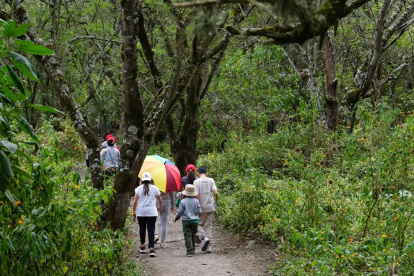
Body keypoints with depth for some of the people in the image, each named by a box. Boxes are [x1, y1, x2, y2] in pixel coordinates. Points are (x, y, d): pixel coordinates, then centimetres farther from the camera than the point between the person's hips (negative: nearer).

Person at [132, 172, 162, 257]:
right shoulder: (154, 188, 2)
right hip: (152, 213, -1)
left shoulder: (139, 189, 2)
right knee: (151, 230, -4)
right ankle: (151, 249, -14)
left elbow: (135, 202, -2)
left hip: (141, 213, 1)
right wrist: (159, 208, 31)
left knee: (142, 229, 17)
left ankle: (142, 247, 28)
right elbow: (160, 201, 11)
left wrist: (134, 213, 5)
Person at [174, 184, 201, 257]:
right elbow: (199, 211, 0)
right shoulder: (196, 201, -2)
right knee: (193, 235, 17)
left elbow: (180, 212, -7)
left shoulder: (183, 201, -9)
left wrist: (176, 218, 10)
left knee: (188, 236, -3)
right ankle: (193, 249, 27)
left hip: (186, 221, -3)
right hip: (195, 221, 3)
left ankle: (189, 251, -13)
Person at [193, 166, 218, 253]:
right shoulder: (211, 180, 2)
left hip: (201, 207, -3)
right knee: (208, 226, 9)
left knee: (199, 224, 12)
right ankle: (208, 247, 7)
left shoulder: (196, 181, -5)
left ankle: (204, 237, -16)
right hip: (210, 207, 3)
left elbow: (197, 195, -11)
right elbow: (216, 193, -6)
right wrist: (215, 203, 11)